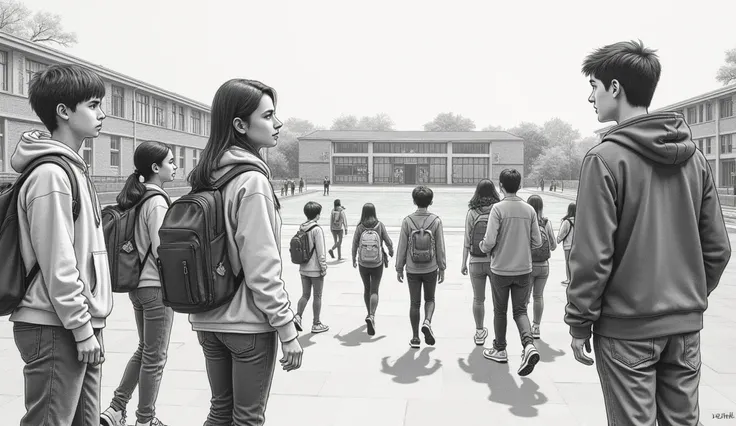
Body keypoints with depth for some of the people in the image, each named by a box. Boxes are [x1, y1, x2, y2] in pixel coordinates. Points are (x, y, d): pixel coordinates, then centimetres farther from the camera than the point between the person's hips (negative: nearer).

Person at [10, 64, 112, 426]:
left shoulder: (72, 168, 14)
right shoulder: (51, 174, -15)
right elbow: (56, 264, -19)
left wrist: (89, 323, 16)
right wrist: (82, 329, -16)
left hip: (78, 327, 9)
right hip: (55, 331, -9)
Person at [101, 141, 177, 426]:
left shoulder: (135, 198, 7)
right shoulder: (157, 202, -18)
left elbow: (139, 241, 12)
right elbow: (161, 249, -21)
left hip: (137, 284, 8)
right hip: (157, 287, -8)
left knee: (144, 349, 22)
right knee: (155, 357, 6)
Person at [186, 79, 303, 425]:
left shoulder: (205, 178, 4)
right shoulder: (252, 180, -18)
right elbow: (262, 269, -21)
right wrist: (287, 330, -15)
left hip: (207, 319, 7)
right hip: (248, 322, -7)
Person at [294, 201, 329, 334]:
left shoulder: (301, 228, 4)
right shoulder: (317, 229, -17)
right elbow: (320, 251, -17)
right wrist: (324, 268, -9)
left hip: (303, 268, 6)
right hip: (315, 268, -6)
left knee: (305, 295, 14)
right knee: (317, 296, 7)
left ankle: (298, 316, -3)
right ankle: (316, 324, 15)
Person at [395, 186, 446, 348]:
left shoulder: (407, 221, -8)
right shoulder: (436, 221, -7)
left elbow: (402, 247, -4)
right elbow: (440, 247, -4)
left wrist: (399, 268, 6)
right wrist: (442, 268, 6)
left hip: (412, 270, 0)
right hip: (431, 269, 0)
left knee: (414, 303, 9)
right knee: (429, 299, 18)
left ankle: (415, 338, 14)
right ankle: (427, 322, -7)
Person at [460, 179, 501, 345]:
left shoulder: (471, 213, -6)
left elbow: (467, 241, -4)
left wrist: (464, 263, 5)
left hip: (476, 262, 1)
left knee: (478, 299, 13)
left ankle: (479, 332, 22)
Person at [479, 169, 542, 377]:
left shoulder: (498, 208, -13)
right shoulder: (529, 210, -1)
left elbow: (489, 241, -18)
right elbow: (537, 242, 1)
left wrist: (482, 246, 4)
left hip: (500, 269, -3)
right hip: (524, 269, 3)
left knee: (500, 311, 13)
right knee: (520, 310, 11)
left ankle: (500, 350, 26)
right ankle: (529, 345, -10)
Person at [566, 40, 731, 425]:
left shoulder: (606, 158, -14)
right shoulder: (695, 157, 4)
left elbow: (592, 256, -17)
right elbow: (717, 248, 6)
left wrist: (580, 322, -7)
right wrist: (692, 297, 18)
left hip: (627, 328, -6)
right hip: (686, 326, 6)